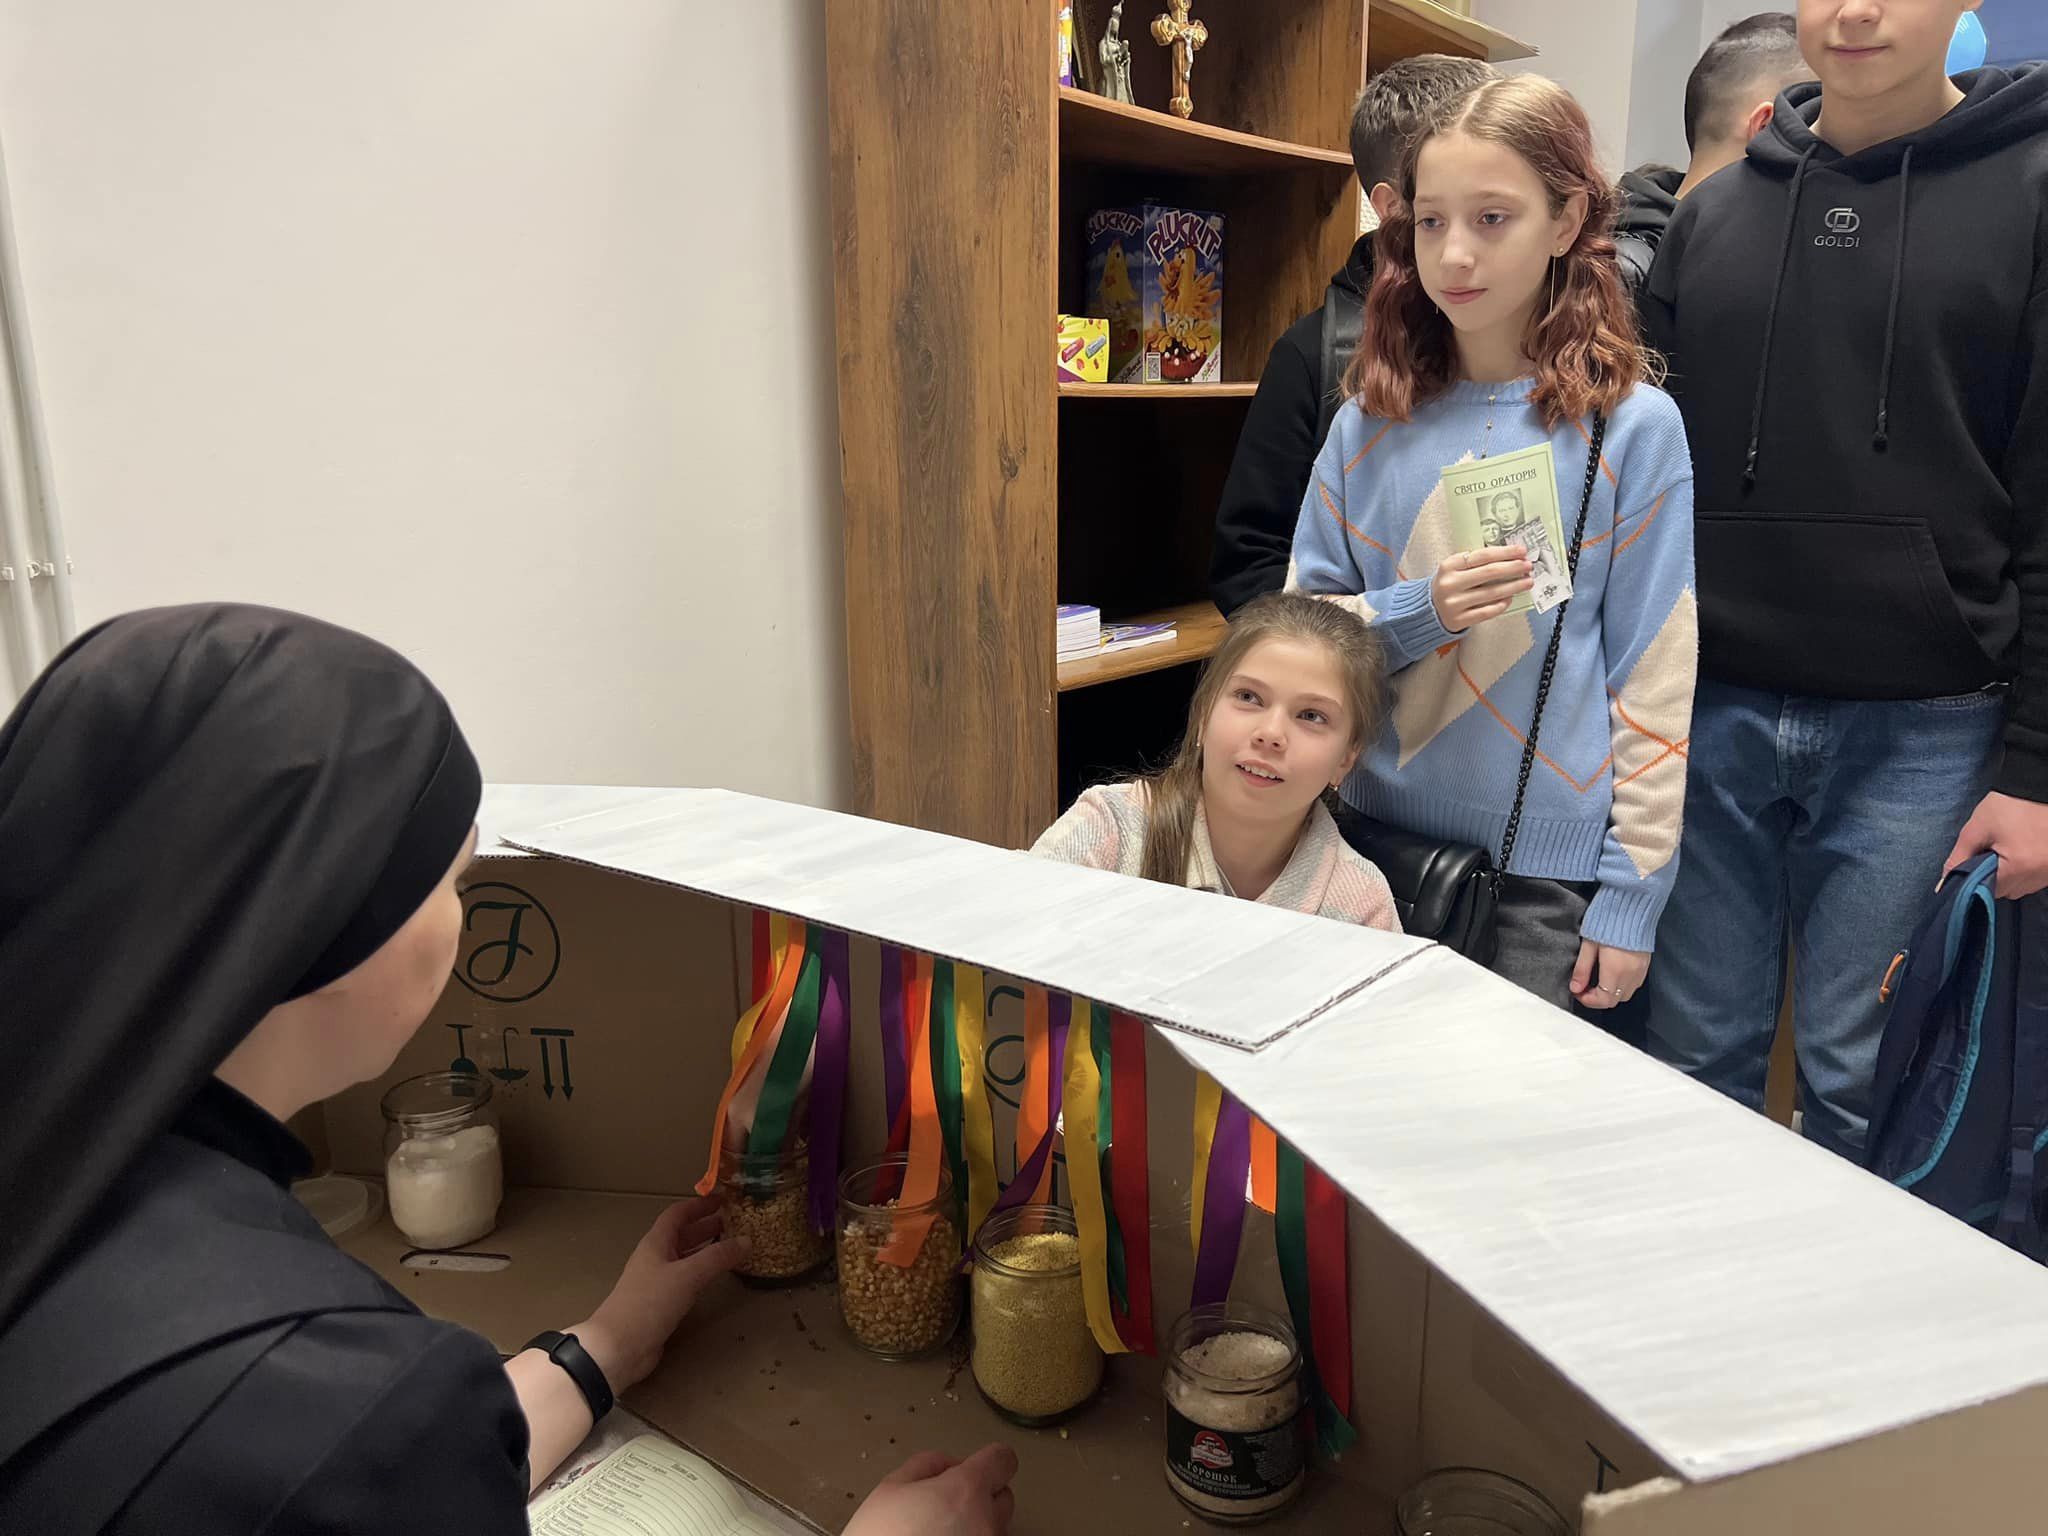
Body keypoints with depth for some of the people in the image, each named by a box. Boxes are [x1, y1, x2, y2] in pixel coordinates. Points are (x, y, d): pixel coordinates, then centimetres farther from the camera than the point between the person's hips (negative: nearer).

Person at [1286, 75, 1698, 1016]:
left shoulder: (1632, 429, -5)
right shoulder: (1371, 425, 2)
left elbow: (1655, 682, -5)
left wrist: (1632, 892, -7)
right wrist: (1416, 613, -15)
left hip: (1552, 869, -2)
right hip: (1382, 843, 3)